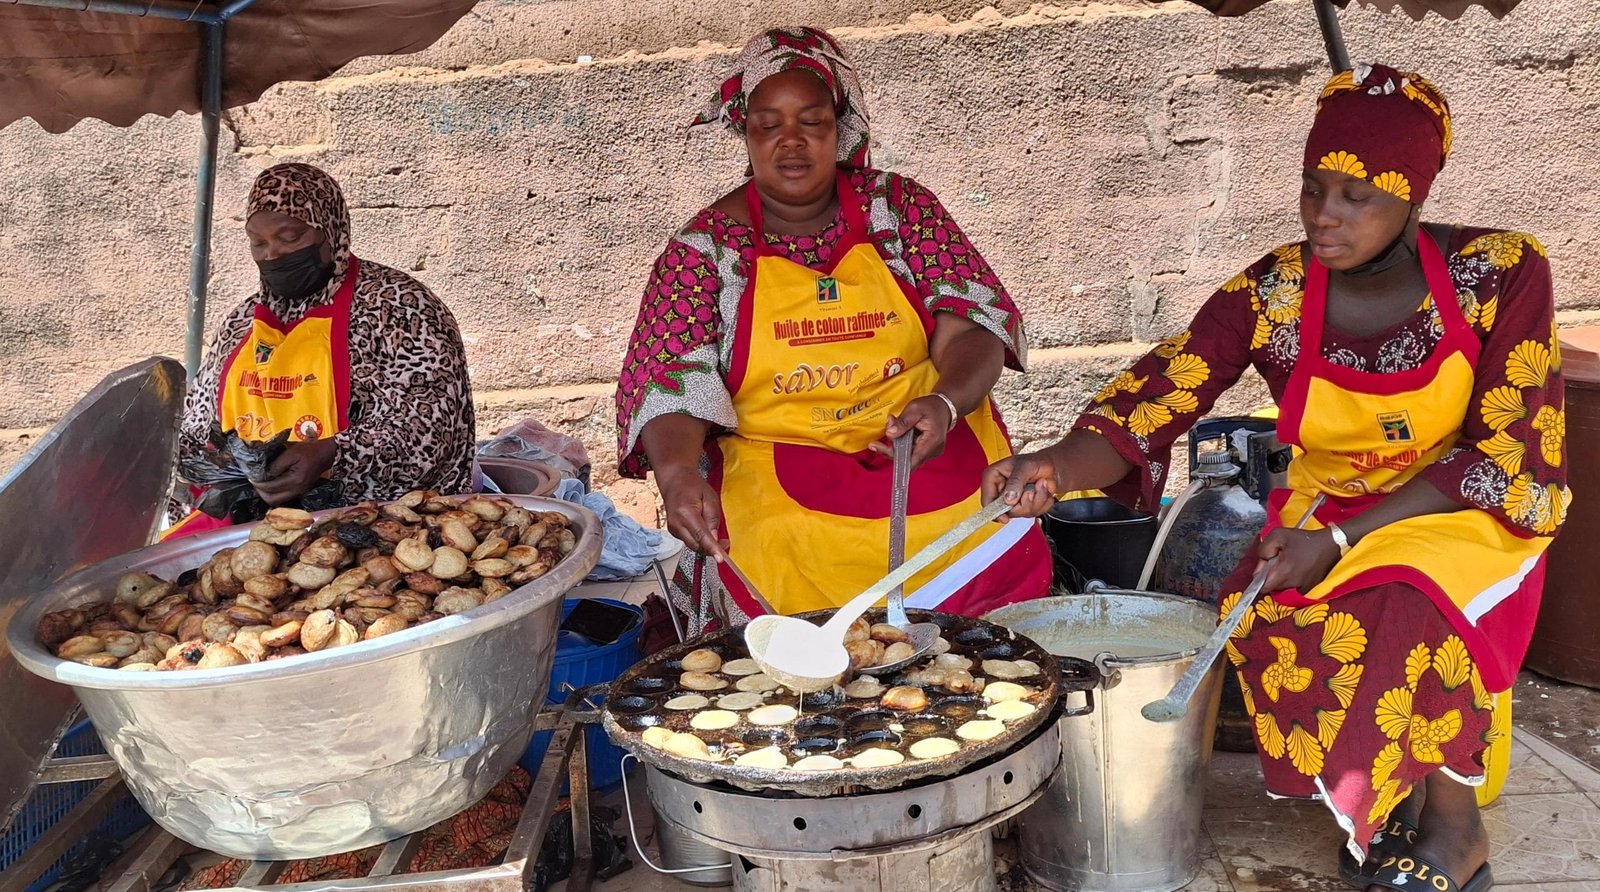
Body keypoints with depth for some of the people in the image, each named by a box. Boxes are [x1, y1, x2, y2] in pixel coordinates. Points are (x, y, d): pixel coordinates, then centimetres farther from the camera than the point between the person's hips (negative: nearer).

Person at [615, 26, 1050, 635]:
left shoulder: (901, 207, 8)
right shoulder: (703, 247, 4)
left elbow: (969, 326, 1)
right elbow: (672, 383, -4)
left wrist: (945, 404, -20)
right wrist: (678, 472, -25)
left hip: (931, 452, 2)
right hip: (777, 480, -2)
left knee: (1010, 566, -19)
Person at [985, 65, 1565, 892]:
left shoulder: (1500, 272, -15)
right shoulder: (1271, 293, -13)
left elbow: (1507, 451, -15)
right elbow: (1148, 407, -21)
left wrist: (1343, 540, -25)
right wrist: (1059, 466, -44)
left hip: (1467, 511, -2)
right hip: (1326, 508, 2)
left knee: (1406, 614, -34)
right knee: (1265, 618, -28)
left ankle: (1453, 825, -5)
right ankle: (1393, 794, -1)